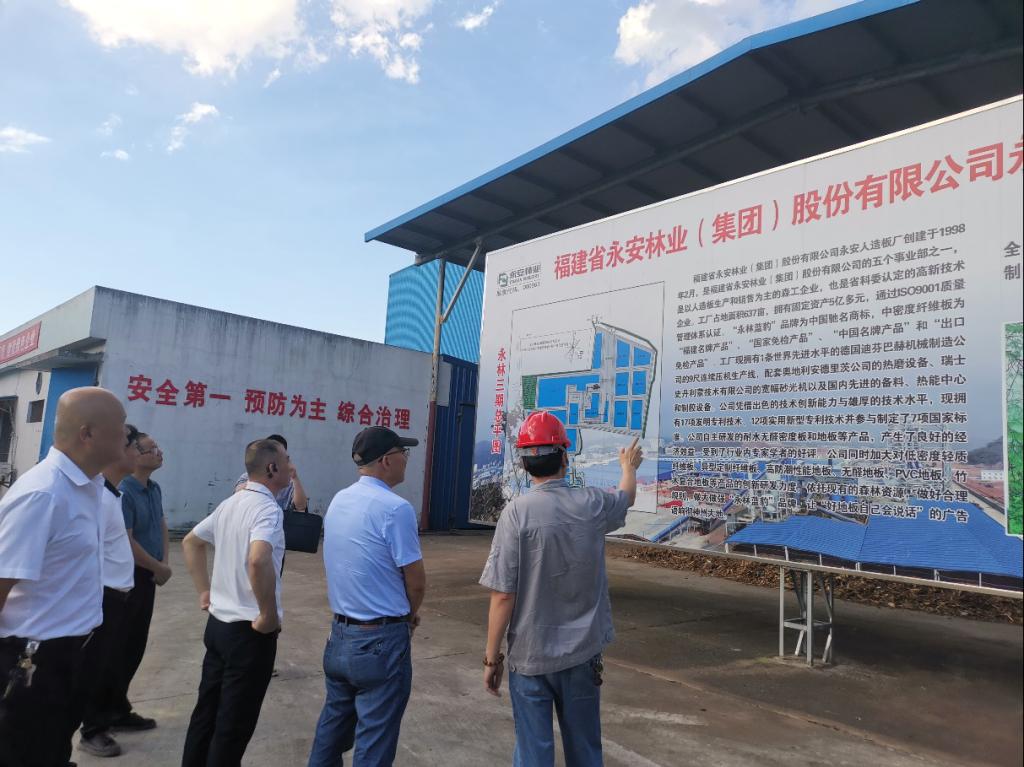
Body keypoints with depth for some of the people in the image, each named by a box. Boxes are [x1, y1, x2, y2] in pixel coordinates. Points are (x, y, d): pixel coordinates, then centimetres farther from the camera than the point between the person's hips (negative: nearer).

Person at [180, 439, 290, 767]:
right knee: (234, 724, 7)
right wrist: (269, 615, -26)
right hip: (249, 631, -8)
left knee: (207, 711, 21)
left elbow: (191, 542, 20)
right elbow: (258, 561, -38)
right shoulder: (267, 508, -21)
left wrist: (205, 590, 20)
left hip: (218, 622, 9)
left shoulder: (231, 503, 7)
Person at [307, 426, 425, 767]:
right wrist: (410, 613, 6)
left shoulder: (338, 501, 4)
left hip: (340, 632, 8)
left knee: (334, 721, 23)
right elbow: (416, 581, -16)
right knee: (374, 738, 6)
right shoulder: (395, 508, -21)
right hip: (380, 639, -8)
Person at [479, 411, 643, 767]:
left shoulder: (517, 512, -18)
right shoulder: (592, 505, -6)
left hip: (530, 655, -3)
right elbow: (627, 496, 19)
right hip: (582, 652, 3)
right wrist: (629, 465, 40)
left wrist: (492, 657, -4)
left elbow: (503, 594, -17)